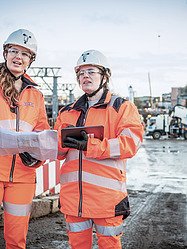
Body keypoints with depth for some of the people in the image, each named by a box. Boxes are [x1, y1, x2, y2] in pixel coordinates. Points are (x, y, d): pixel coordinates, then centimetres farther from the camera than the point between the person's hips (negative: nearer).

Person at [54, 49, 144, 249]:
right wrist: (63, 140, -12)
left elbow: (130, 143, -12)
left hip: (106, 193, -4)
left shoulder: (122, 107, 3)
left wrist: (89, 146, -20)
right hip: (73, 192, 5)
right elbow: (57, 151, 13)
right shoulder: (68, 112, 17)